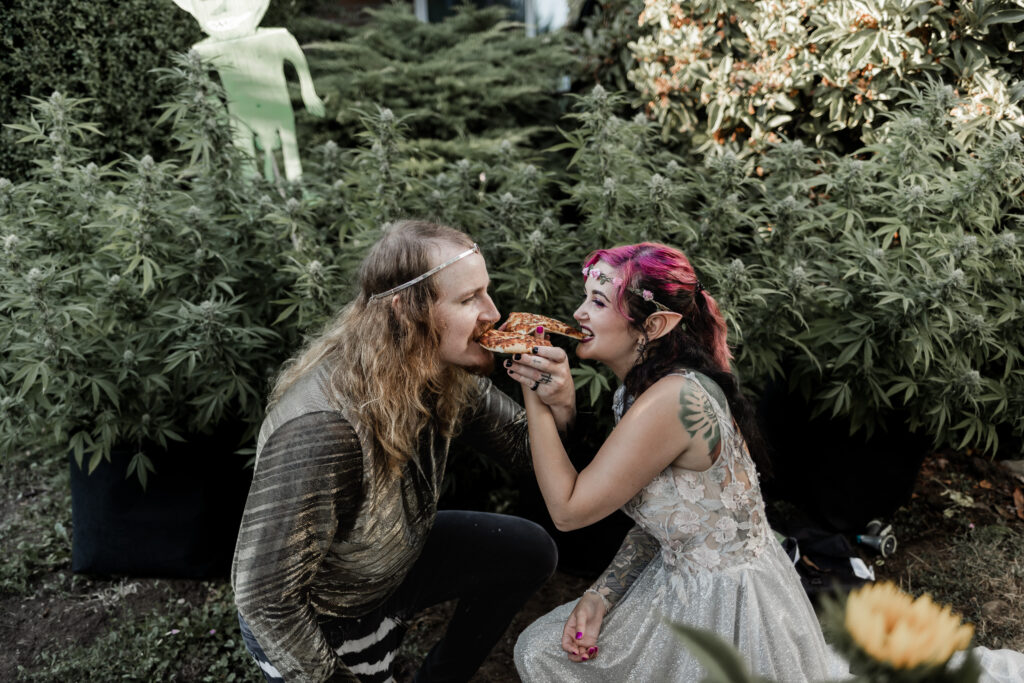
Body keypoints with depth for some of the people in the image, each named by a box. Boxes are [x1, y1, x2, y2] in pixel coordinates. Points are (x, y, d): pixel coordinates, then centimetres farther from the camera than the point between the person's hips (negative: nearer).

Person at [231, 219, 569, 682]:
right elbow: (264, 596, -33)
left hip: (395, 565, 6)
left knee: (530, 552, 2)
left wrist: (558, 405, -25)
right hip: (320, 624, -6)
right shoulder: (324, 427, -40)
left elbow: (521, 443, -2)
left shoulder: (443, 371, -16)